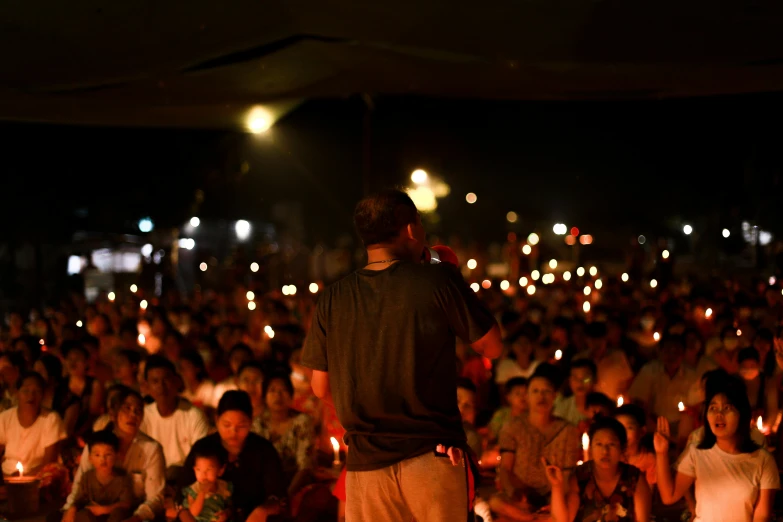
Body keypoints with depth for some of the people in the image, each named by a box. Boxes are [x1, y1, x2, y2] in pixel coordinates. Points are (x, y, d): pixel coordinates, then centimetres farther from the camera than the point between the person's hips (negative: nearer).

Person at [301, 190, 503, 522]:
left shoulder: (332, 299, 2)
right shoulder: (439, 280, -7)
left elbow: (321, 388, 8)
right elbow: (491, 347, 3)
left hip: (366, 461, 3)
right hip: (433, 455, -2)